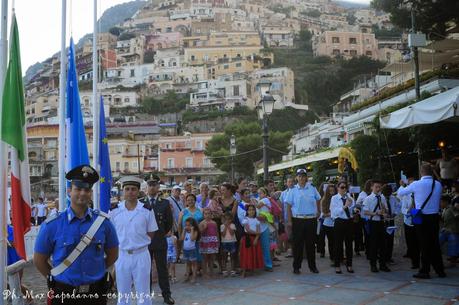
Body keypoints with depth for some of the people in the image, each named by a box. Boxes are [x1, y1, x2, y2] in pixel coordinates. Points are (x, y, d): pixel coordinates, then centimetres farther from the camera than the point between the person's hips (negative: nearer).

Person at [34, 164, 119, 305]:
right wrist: (57, 279, 2)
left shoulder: (103, 221, -5)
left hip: (96, 292, 1)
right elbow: (39, 260, 1)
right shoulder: (52, 225, -8)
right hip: (64, 293, -1)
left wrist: (94, 273, 5)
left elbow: (113, 254, 7)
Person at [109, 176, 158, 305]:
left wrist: (138, 243, -2)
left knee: (144, 294, 9)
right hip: (121, 255, 1)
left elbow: (151, 234, 4)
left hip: (141, 255, -1)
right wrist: (123, 244, 1)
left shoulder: (146, 210, -4)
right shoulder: (114, 210, -1)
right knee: (122, 294, 14)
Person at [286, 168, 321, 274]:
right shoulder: (293, 191, 0)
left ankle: (312, 266, 20)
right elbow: (289, 206, -1)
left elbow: (318, 200, 20)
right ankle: (296, 267, 12)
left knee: (311, 243, 9)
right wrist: (289, 220, -6)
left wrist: (318, 211, 13)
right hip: (298, 220, -1)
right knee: (298, 244, 3)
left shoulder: (312, 189, 4)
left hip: (311, 220, 2)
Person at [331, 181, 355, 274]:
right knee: (338, 244, 2)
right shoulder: (334, 198, -2)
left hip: (349, 222, 4)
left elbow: (353, 210, 10)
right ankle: (337, 266, 13)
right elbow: (334, 212, -13)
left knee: (349, 244, 10)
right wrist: (344, 206, -21)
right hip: (339, 222, -4)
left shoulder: (349, 198, 9)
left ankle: (349, 265, 22)